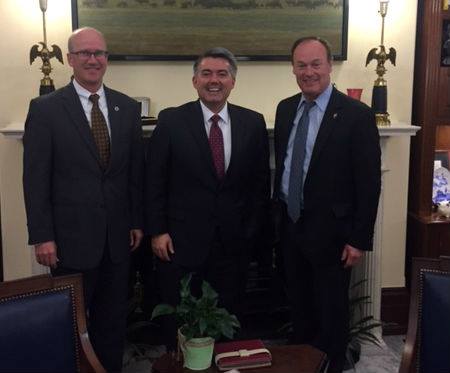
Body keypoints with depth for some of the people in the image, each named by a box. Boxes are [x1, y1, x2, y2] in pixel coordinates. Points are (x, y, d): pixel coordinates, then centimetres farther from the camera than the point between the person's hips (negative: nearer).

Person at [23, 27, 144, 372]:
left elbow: (136, 170, 9)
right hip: (71, 236, -3)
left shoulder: (127, 107, 5)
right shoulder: (45, 108, -6)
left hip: (117, 235, 3)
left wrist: (137, 221, 8)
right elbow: (35, 178, -7)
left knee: (114, 319, 14)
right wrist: (42, 236, -10)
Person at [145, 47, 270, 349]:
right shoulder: (171, 121, -3)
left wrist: (252, 228, 4)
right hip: (181, 241, -1)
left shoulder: (253, 123, 2)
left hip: (233, 242, 2)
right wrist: (157, 231, -6)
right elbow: (155, 181, -2)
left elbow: (261, 182, 7)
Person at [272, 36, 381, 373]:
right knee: (299, 305, 20)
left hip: (329, 231, -5)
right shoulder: (285, 109, 5)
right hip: (289, 225, 5)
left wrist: (360, 239, -13)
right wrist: (278, 212, 12)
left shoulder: (357, 115, -13)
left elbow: (369, 183, -13)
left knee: (331, 312, 10)